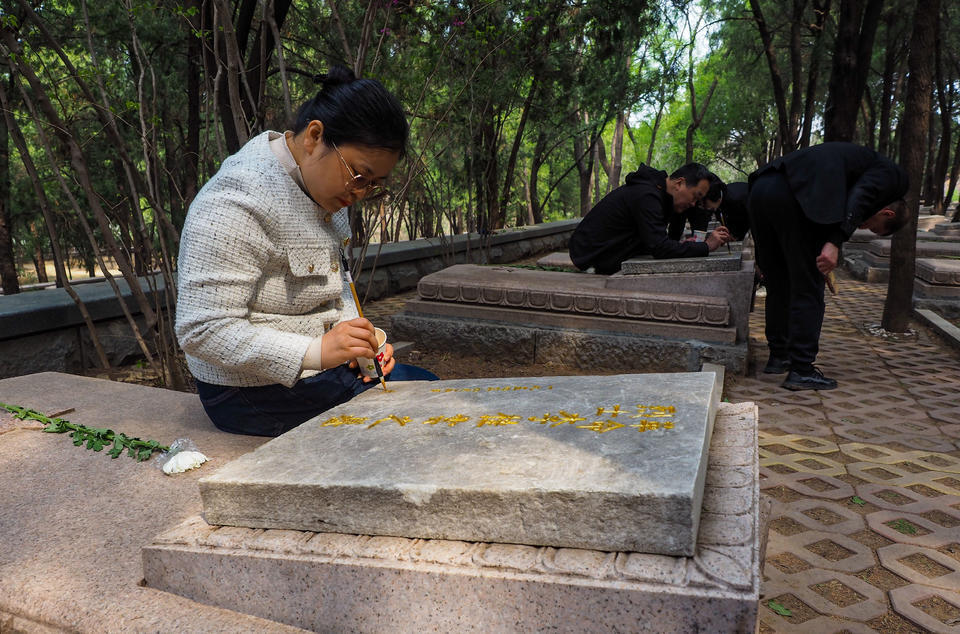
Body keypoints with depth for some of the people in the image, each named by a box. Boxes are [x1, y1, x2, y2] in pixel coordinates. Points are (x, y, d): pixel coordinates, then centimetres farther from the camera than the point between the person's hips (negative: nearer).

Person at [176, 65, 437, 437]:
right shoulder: (235, 205, -26)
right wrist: (316, 352, -34)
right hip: (261, 396, -9)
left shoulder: (325, 186, 4)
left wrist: (355, 336, -5)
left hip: (315, 364, 9)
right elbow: (201, 330, -27)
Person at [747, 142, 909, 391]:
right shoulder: (892, 174, 13)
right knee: (808, 288, 2)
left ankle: (778, 356, 33)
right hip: (793, 195, -8)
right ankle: (801, 370, 8)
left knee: (778, 284, 20)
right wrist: (834, 243, -15)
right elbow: (858, 200, -8)